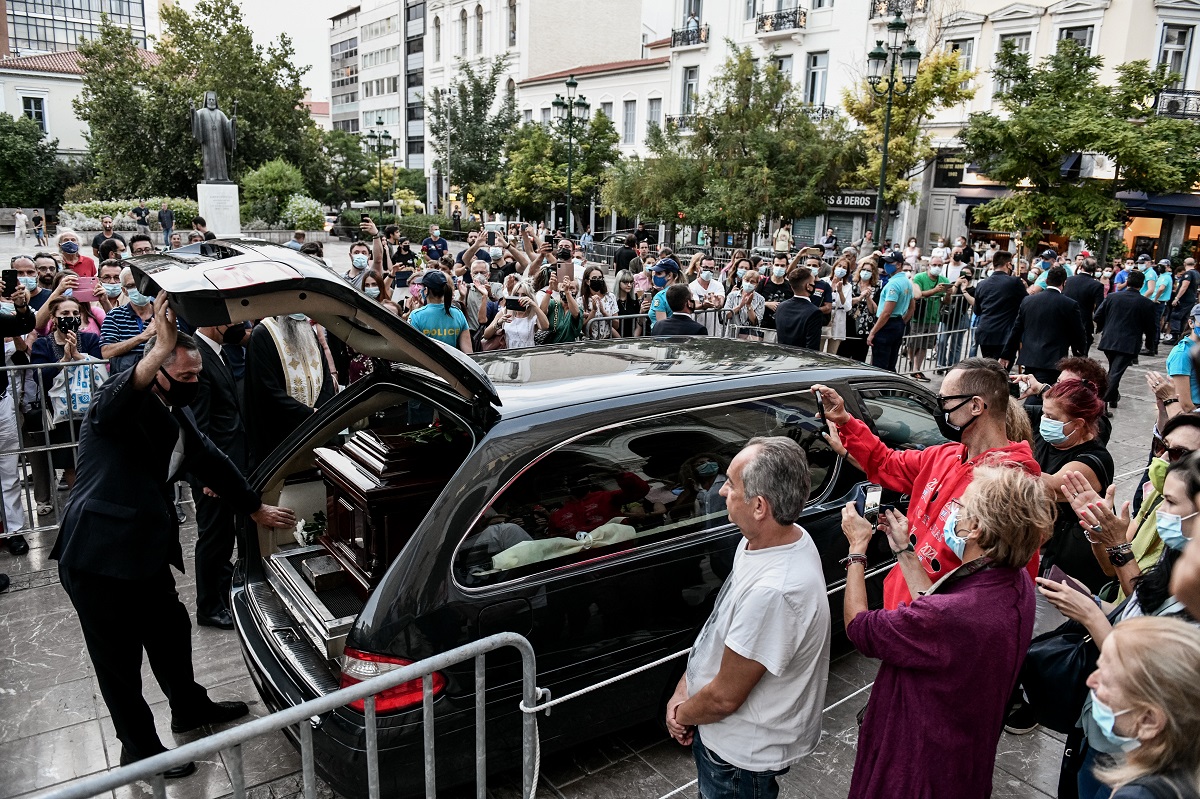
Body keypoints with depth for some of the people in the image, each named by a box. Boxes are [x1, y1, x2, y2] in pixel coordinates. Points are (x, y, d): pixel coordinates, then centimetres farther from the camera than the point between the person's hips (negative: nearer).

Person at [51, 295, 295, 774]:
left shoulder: (178, 415, 10)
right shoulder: (125, 406, -17)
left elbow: (211, 462, 18)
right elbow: (113, 405, -43)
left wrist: (255, 509, 22)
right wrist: (162, 348, -56)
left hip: (147, 549, 9)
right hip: (98, 555, -9)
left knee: (171, 631, 23)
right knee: (119, 660, 8)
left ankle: (190, 710, 45)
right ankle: (139, 749, 25)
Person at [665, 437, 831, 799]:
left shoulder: (773, 592, -38)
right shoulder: (772, 539, -8)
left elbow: (724, 697, -26)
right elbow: (722, 627, 5)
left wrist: (682, 714, -7)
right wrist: (684, 686, 1)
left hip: (742, 755, -8)